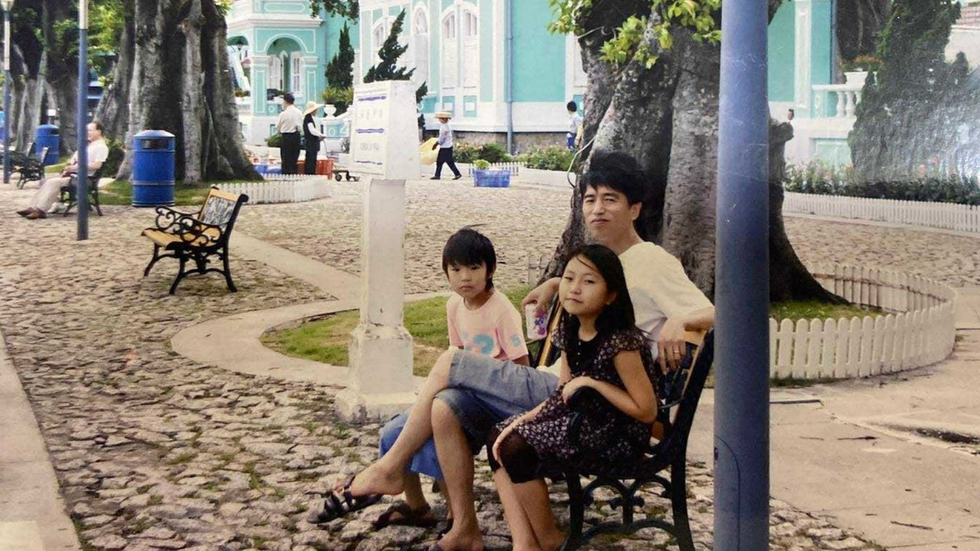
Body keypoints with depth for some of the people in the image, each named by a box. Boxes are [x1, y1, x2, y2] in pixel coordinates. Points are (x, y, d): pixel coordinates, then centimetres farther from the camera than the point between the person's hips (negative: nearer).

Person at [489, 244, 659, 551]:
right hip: (581, 422, 9)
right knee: (498, 440, -2)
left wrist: (592, 382, -20)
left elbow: (646, 411, -20)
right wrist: (521, 421, -3)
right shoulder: (570, 331, 5)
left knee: (518, 449, -22)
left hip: (617, 438, -9)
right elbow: (563, 396, 12)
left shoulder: (620, 342, -21)